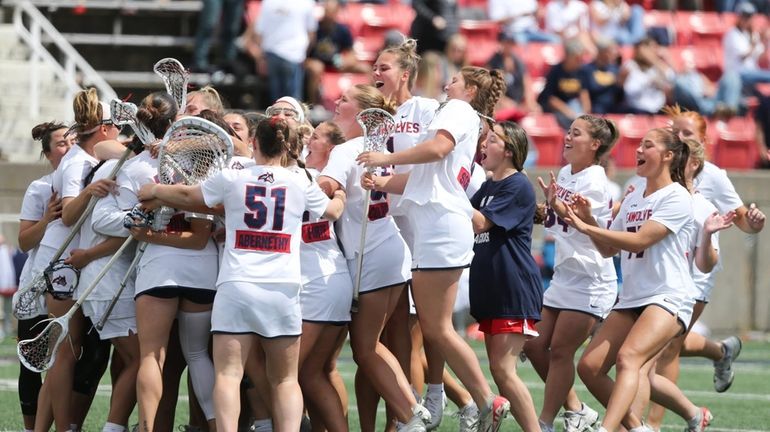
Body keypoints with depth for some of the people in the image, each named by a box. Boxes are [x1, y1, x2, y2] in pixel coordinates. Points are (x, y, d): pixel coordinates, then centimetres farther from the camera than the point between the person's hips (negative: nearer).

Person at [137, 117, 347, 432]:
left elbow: (187, 196, 19)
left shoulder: (232, 179, 4)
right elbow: (333, 211, 27)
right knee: (285, 379, 9)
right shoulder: (300, 185, 7)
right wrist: (340, 196, 51)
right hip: (283, 288, 1)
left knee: (228, 374, -6)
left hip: (236, 285, -1)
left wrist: (154, 191, 38)